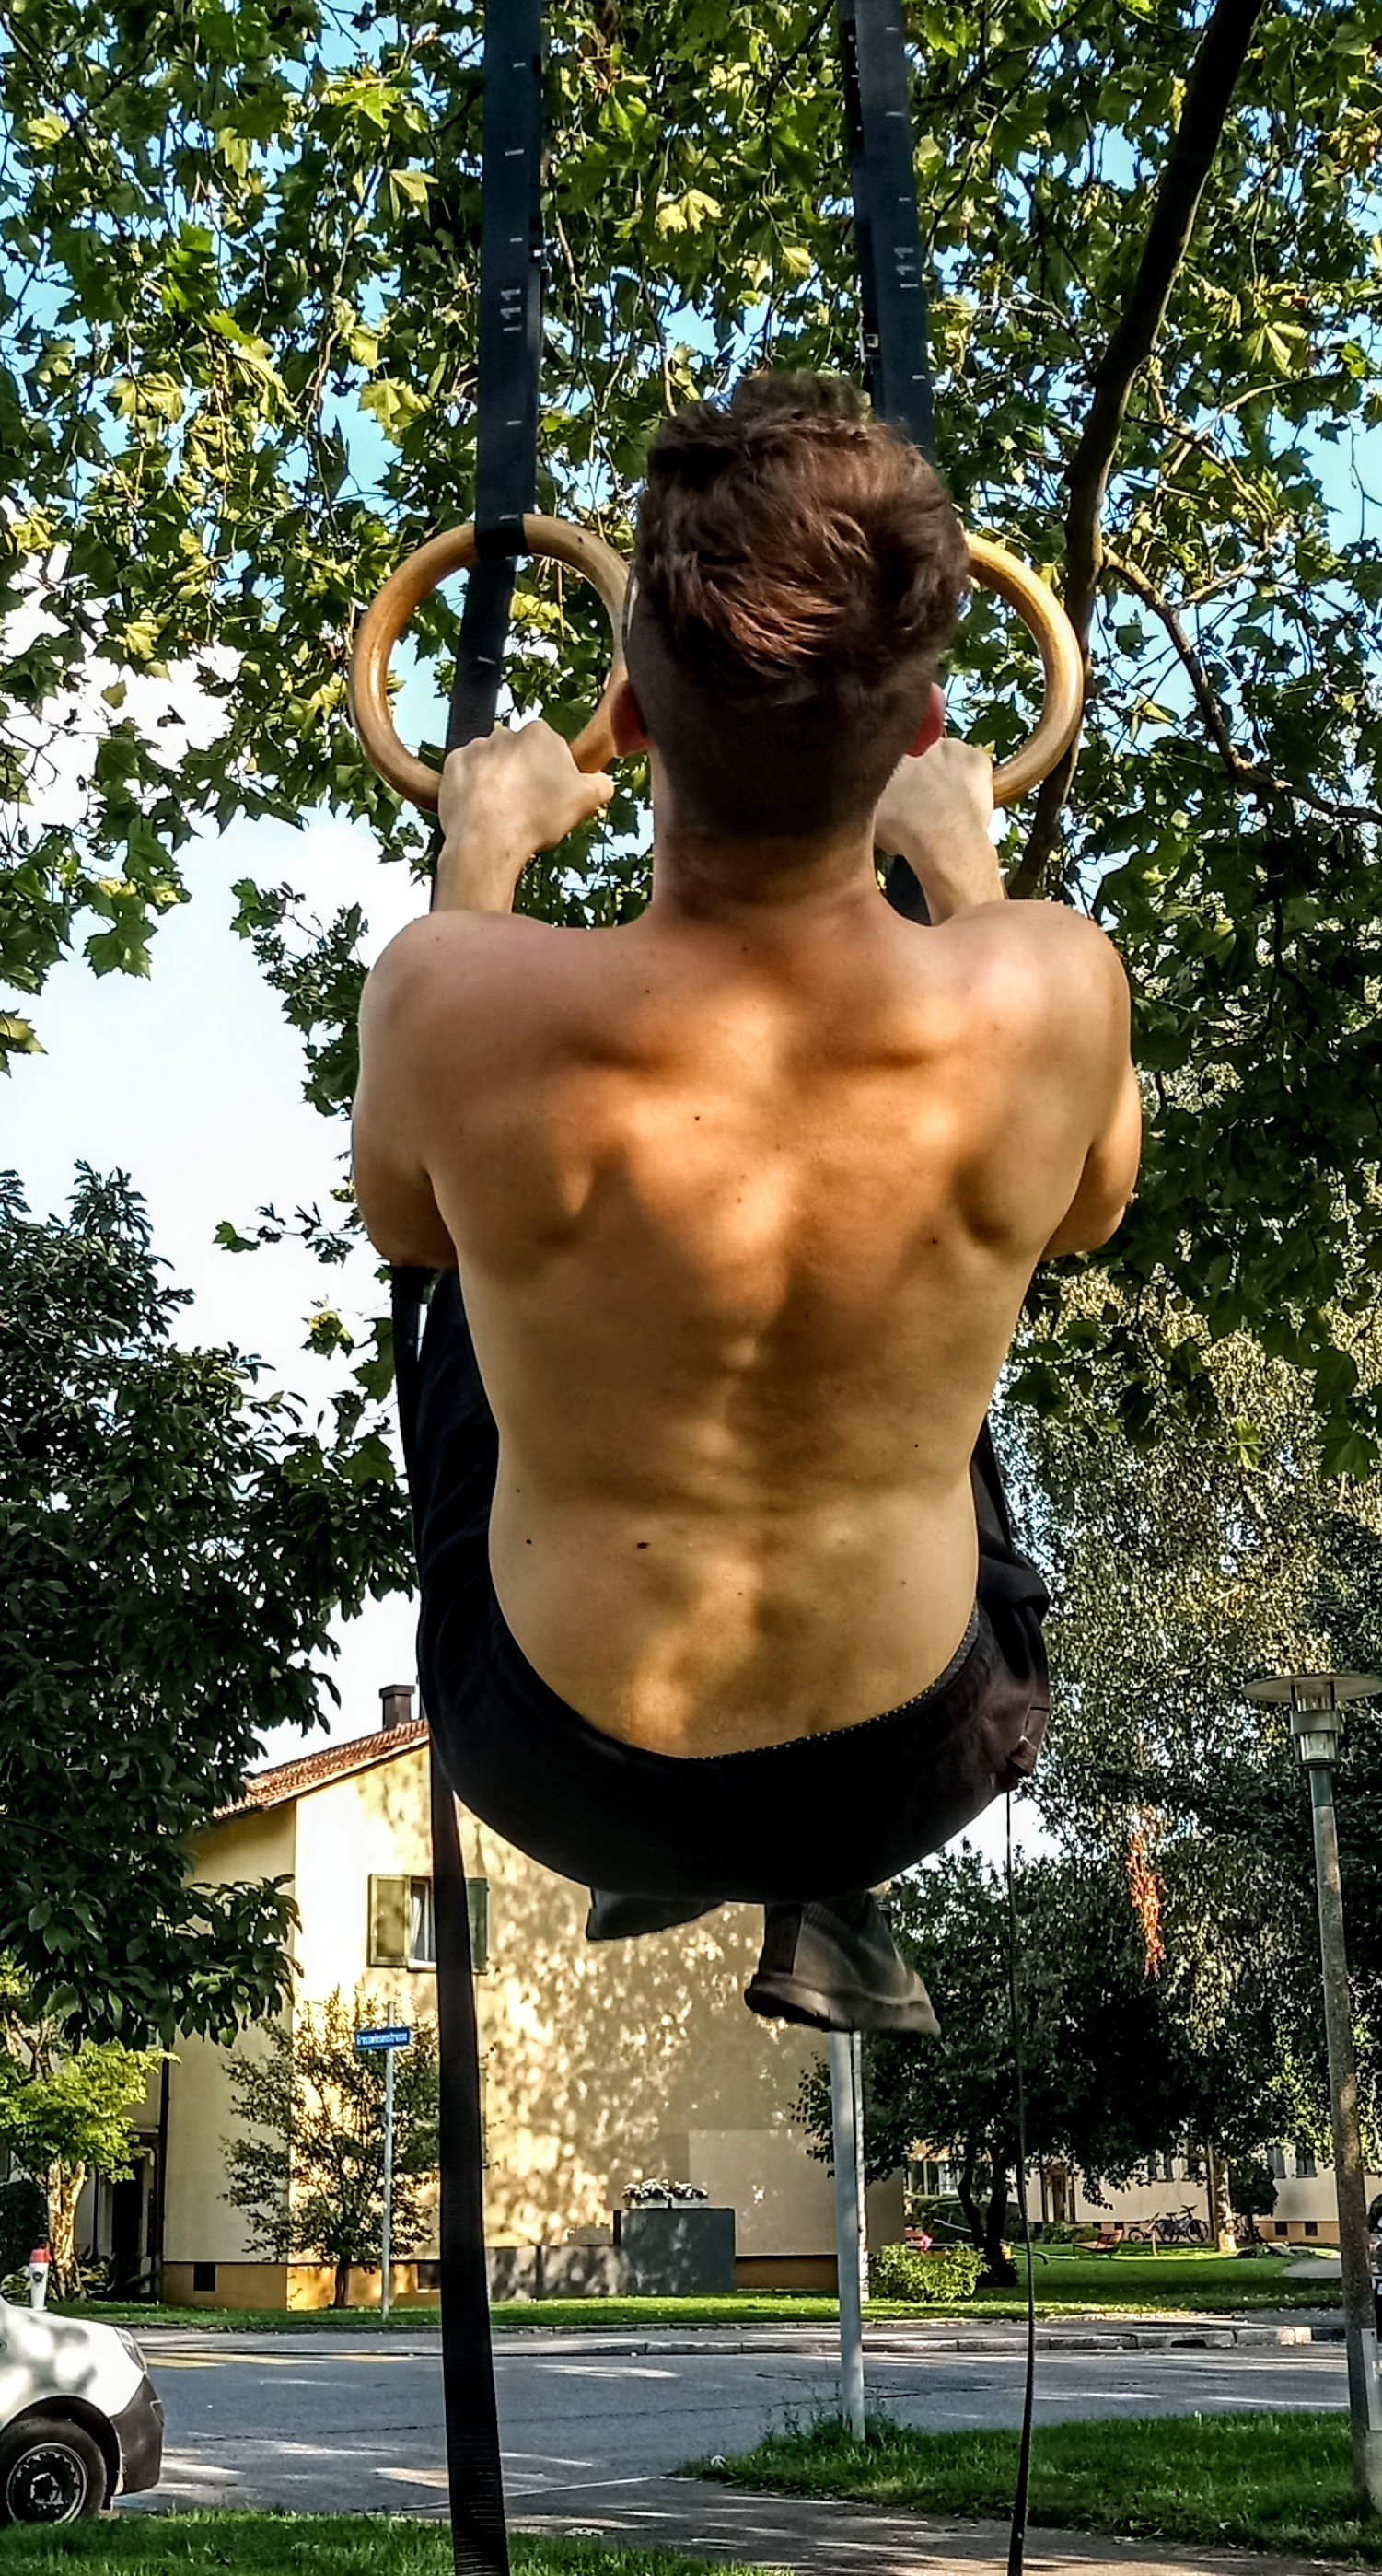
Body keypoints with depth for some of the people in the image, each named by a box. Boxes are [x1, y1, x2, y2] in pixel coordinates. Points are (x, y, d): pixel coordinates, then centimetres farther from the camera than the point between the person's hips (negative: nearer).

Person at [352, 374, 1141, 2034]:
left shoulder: (459, 1005, -29)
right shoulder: (1048, 994, -26)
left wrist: (483, 850, 8)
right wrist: (961, 860, 10)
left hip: (560, 1776, -1)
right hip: (914, 1773, 1)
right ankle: (823, 1902, 27)